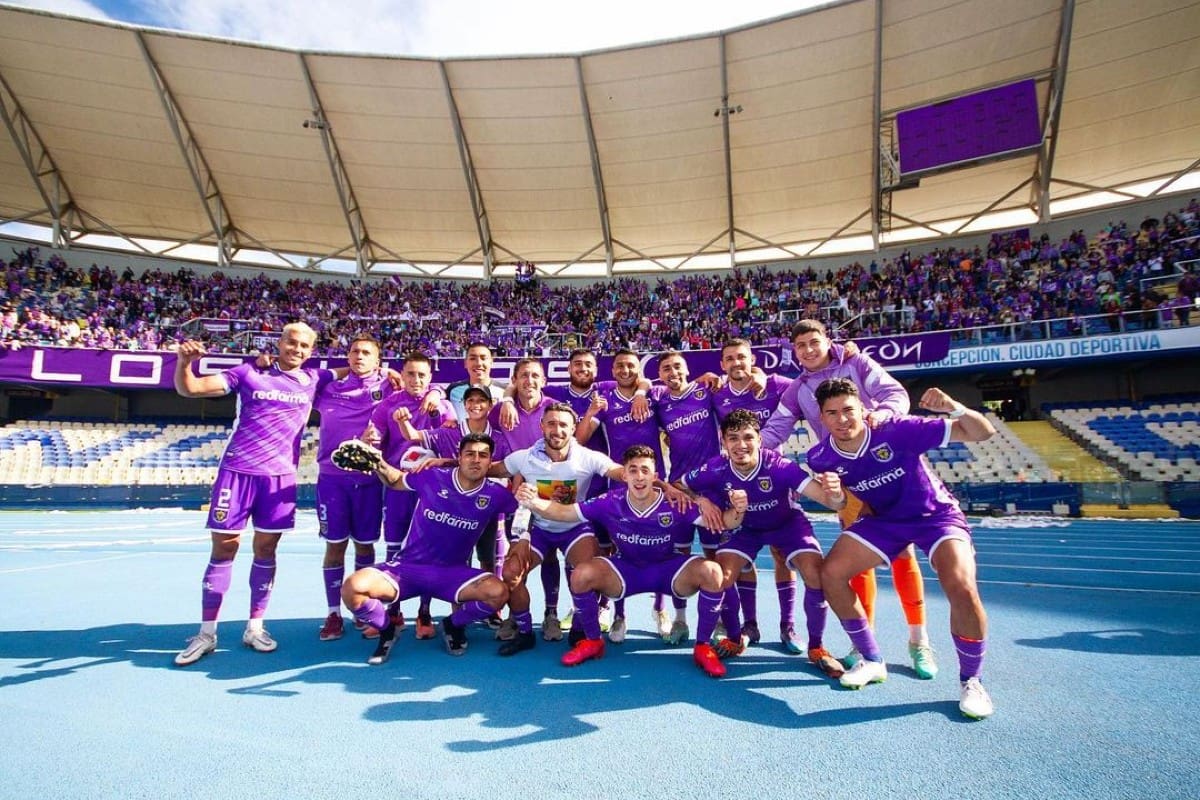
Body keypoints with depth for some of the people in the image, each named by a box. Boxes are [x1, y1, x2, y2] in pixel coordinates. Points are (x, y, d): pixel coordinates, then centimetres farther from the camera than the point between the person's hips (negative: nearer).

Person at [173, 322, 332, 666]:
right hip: (237, 470, -1)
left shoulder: (315, 379, 7)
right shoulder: (249, 373, 2)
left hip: (280, 476, 2)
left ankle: (254, 628, 20)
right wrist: (183, 361, -20)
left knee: (266, 549, 8)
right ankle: (206, 633, 15)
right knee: (223, 548, 3)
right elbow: (190, 389, -1)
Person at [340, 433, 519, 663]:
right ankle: (386, 630, 9)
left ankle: (453, 624, 8)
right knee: (352, 588, -26)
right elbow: (396, 481, 11)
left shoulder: (495, 494, -8)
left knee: (498, 593, -27)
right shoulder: (431, 477, -8)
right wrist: (378, 463, -8)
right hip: (406, 567, 0)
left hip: (453, 572, 1)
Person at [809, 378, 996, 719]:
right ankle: (872, 661, 10)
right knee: (831, 573, -11)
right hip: (883, 519, 4)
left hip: (936, 514, -3)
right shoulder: (821, 458, -16)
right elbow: (836, 497, 9)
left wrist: (955, 407, -43)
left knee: (961, 587, -28)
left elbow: (982, 432, -25)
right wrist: (835, 496, -13)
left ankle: (970, 681, 0)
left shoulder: (897, 431, -28)